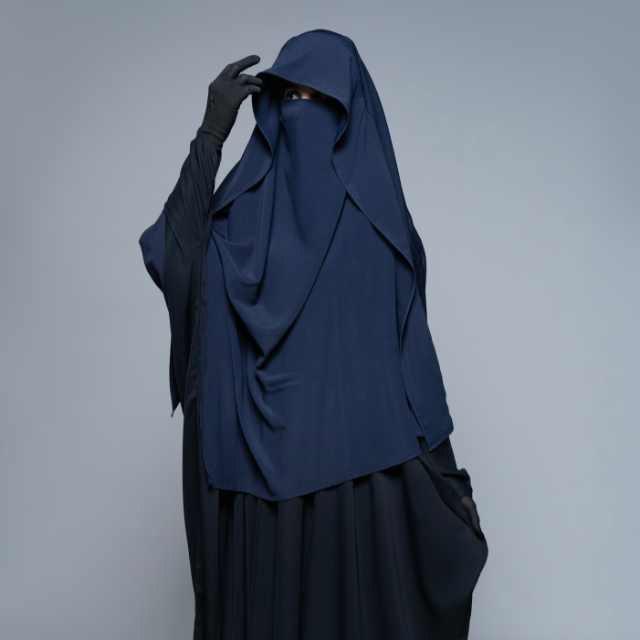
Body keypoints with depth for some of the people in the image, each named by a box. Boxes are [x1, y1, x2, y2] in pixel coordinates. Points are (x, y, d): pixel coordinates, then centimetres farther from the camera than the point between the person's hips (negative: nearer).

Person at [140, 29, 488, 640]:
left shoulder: (379, 213, 5)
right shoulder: (245, 200, 5)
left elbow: (411, 344, 5)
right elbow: (170, 260, -13)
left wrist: (444, 472, 4)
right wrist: (210, 136, -16)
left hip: (359, 459, 0)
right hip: (264, 455, 1)